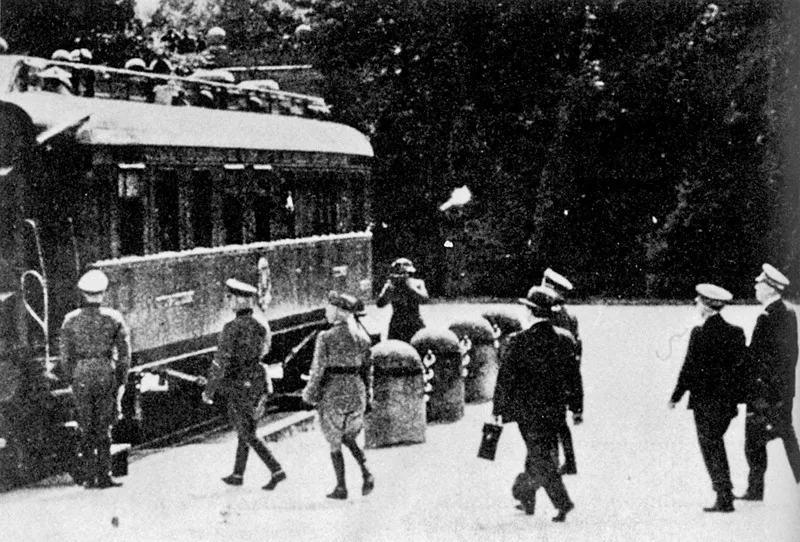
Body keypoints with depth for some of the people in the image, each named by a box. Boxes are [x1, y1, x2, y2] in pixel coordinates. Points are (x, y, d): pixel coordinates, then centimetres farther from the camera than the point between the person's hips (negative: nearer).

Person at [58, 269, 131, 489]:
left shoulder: (71, 320, 0)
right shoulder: (114, 318, -2)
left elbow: (65, 355, 2)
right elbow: (125, 353, 0)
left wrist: (70, 379, 12)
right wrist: (122, 379, 10)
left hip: (81, 375, 1)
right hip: (107, 373, -1)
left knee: (86, 428, 9)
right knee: (104, 428, 6)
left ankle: (89, 476, 10)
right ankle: (104, 476, 3)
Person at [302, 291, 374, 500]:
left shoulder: (326, 338, -14)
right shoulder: (362, 337, 3)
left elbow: (318, 370, -13)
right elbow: (367, 369, 9)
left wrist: (309, 395, -1)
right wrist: (367, 394, 18)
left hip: (333, 393, -5)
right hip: (357, 391, 5)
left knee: (335, 442, 9)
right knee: (349, 437, 21)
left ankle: (341, 488, 11)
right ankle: (366, 473, 2)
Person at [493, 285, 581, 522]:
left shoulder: (518, 341, -15)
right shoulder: (565, 339, -3)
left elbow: (505, 378, -10)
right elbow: (574, 376, 3)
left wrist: (499, 410, -2)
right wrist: (577, 407, 13)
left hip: (528, 409, -5)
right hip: (555, 409, 5)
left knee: (540, 459, 3)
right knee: (540, 455, 19)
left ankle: (563, 503, -7)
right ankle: (527, 501, 32)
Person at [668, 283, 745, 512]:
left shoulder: (700, 334, -15)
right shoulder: (736, 332, 2)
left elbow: (689, 369, -14)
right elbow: (740, 365, 6)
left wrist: (676, 397, -4)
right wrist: (735, 395, 17)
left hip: (705, 401, -6)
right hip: (728, 399, 6)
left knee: (710, 447, 2)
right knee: (716, 442, 23)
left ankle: (725, 499, 0)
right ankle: (724, 487, 26)